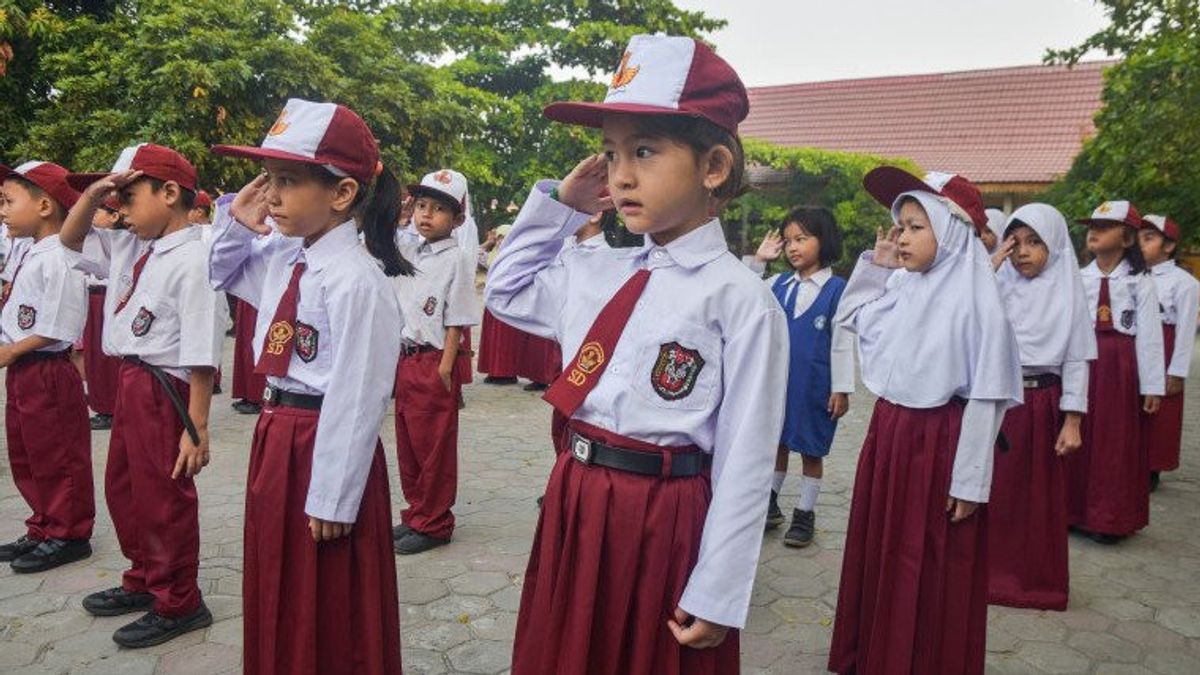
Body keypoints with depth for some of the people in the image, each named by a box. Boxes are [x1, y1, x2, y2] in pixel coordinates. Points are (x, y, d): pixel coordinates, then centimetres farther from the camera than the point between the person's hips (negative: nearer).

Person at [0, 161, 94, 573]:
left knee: (57, 459, 4)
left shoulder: (58, 259, -19)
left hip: (47, 372, -10)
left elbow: (57, 330, -23)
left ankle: (67, 535, 17)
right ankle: (44, 529, 33)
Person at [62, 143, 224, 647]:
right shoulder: (130, 249, 6)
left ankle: (178, 604, 25)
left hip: (164, 391, -10)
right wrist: (91, 195, 4)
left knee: (164, 500, 5)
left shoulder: (192, 261, -21)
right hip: (130, 381, 10)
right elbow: (71, 242, 23)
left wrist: (197, 427, -24)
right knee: (122, 489, 23)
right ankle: (144, 579, 44)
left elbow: (201, 357, -24)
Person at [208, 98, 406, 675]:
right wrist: (236, 222, 6)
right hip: (275, 434, 9)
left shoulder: (355, 280, -23)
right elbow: (222, 276, 26)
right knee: (277, 594, 25)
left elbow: (355, 399, -23)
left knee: (328, 614, 11)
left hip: (323, 446, -9)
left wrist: (331, 499, -19)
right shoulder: (280, 256, 4)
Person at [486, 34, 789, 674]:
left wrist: (715, 595, -13)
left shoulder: (740, 299, -16)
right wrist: (557, 204, 8)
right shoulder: (596, 273, 3)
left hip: (664, 519, -6)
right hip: (574, 503, 6)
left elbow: (744, 463, -15)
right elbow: (505, 294, 20)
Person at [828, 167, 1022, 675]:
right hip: (887, 432, 7)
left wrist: (970, 481, -16)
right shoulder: (897, 288, 2)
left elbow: (985, 397, -16)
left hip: (940, 442, -7)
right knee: (879, 556, 18)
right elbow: (848, 318, 21)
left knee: (932, 571, 9)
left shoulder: (975, 300, -17)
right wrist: (875, 265, 7)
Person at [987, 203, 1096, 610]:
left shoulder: (1067, 292, -1)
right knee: (992, 490, 6)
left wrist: (1072, 421, -7)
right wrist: (990, 269, -14)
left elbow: (1076, 360, -2)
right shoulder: (997, 285, 2)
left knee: (1039, 494, 10)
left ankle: (1036, 576, 26)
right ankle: (989, 570, 22)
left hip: (1041, 404, -1)